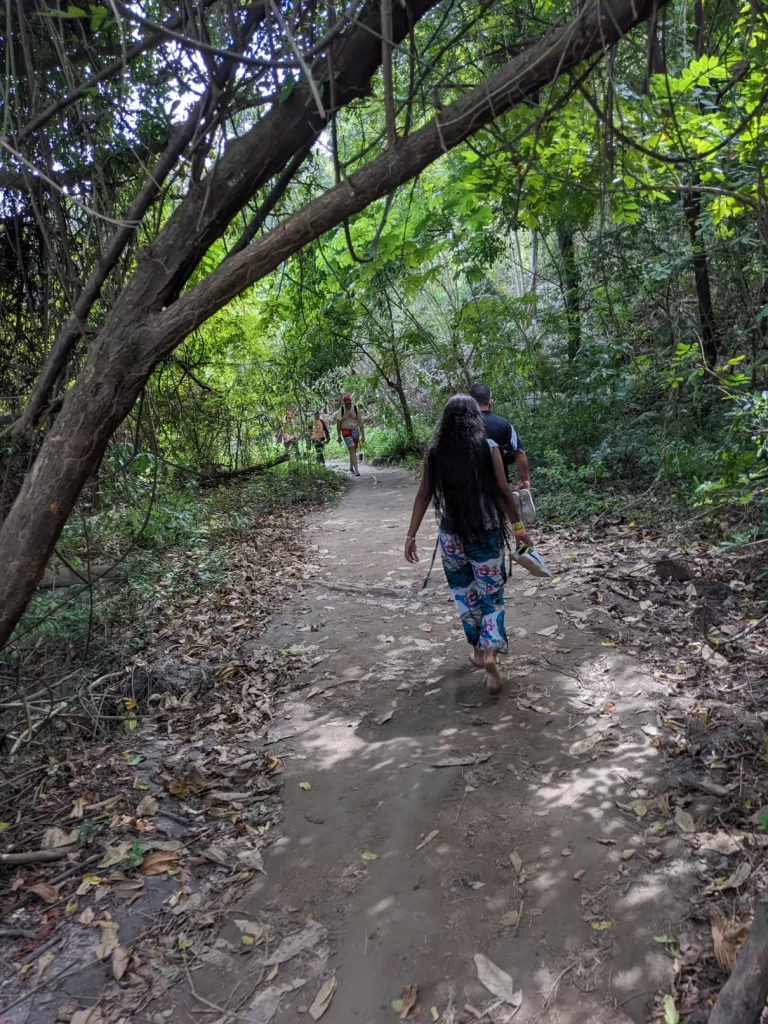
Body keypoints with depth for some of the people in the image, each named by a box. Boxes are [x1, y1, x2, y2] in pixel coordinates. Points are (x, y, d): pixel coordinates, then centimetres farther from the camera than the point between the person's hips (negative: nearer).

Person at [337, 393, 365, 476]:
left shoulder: (356, 409, -2)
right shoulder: (341, 410, -5)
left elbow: (360, 422, -2)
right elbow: (338, 424, 2)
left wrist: (363, 435, -5)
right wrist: (339, 436, 3)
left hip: (355, 432, 3)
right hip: (346, 432, -3)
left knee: (353, 450, 13)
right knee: (352, 450, -17)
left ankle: (351, 467, 36)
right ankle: (356, 470, -21)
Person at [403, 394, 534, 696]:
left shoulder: (435, 451, 0)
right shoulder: (488, 447, -6)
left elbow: (423, 495, 0)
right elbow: (503, 492, -5)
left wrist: (411, 535, 6)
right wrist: (519, 527, 6)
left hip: (451, 534, 2)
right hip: (486, 533, -2)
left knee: (464, 593, 18)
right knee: (491, 596, 8)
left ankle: (479, 650, 29)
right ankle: (490, 653, -10)